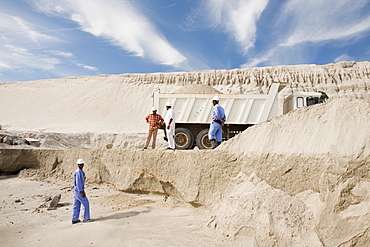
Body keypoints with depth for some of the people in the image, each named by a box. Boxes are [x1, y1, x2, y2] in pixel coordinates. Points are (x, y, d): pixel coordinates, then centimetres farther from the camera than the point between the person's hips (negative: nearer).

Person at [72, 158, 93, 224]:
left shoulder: (80, 171, 16)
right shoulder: (78, 171, -15)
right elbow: (78, 182, -21)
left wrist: (82, 191, 24)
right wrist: (82, 191, -23)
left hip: (76, 190, 10)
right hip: (79, 190, -10)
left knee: (76, 205, 11)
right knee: (85, 203, -4)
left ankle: (74, 219, 15)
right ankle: (86, 218, 2)